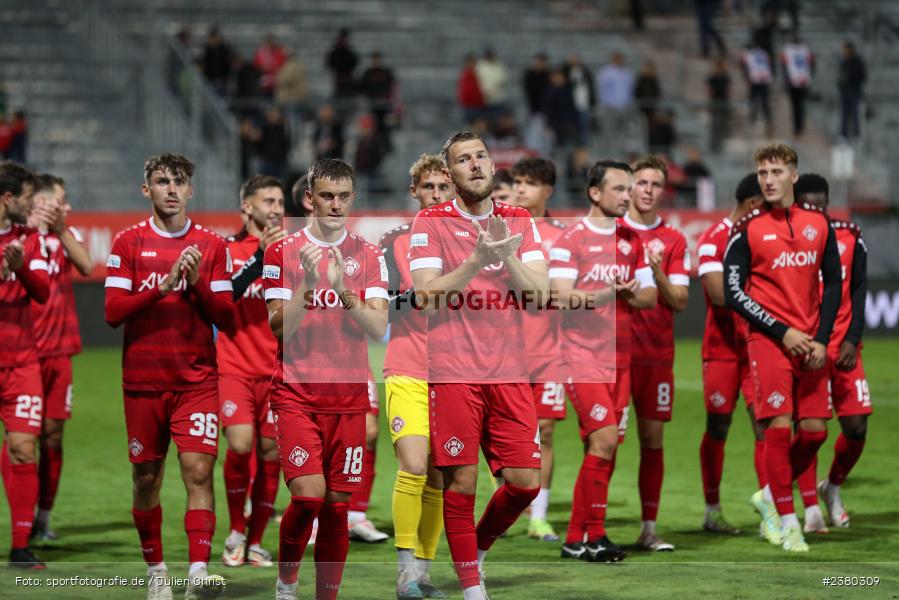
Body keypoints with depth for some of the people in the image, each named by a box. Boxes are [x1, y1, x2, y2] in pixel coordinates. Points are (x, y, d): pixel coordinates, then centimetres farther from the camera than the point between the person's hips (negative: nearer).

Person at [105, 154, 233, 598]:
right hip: (143, 379, 1)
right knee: (146, 476, 7)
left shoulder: (211, 245, 5)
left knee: (199, 469, -14)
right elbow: (113, 312, -5)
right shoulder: (129, 242, 3)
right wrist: (163, 286, -15)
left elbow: (226, 319, 3)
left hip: (197, 381, -1)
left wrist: (197, 283, -13)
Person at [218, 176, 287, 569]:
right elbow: (227, 294, -17)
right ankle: (236, 530, 2)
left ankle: (255, 541, 14)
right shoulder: (228, 249, 2)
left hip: (277, 370, 3)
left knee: (270, 455, 1)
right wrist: (260, 255, -26)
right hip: (235, 368, -3)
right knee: (240, 445, -18)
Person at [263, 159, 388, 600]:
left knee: (337, 504, 1)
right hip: (295, 394, -2)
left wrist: (344, 290, -18)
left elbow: (378, 328, -3)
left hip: (348, 397, 2)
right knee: (308, 494, -16)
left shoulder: (368, 256, 7)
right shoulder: (282, 252, 1)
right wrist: (307, 283, -20)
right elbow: (280, 327, -6)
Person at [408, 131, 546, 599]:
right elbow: (425, 295, -9)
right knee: (460, 483, -4)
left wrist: (508, 257, -14)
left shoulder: (519, 222, 11)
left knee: (524, 481, -1)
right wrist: (478, 261, -18)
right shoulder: (431, 222, 1)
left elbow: (538, 293, 2)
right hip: (453, 373, -3)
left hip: (509, 372, 3)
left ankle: (478, 548, 26)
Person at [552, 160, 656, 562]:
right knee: (605, 438, -16)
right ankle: (593, 535, -8)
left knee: (603, 447, 3)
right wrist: (612, 292, -20)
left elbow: (650, 297, 12)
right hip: (583, 354, -6)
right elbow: (563, 296, -13)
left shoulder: (632, 241, 14)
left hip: (620, 357, 6)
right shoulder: (570, 240, -4)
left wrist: (631, 295, -9)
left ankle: (576, 539, 9)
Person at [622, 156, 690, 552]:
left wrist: (657, 273, -15)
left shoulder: (673, 240, 8)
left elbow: (679, 301, 2)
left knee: (653, 440, 3)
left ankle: (649, 529, 8)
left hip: (657, 352, 2)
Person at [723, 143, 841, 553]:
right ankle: (787, 521, -1)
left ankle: (771, 497, 25)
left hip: (810, 343, 4)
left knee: (814, 430, 2)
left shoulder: (818, 223, 8)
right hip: (768, 340, -4)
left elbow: (833, 284, 11)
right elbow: (733, 293, -5)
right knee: (779, 426, -10)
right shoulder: (747, 229, -3)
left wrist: (821, 339, 0)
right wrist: (782, 331, -11)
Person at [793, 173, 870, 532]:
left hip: (843, 348, 3)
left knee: (856, 427, -1)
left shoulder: (849, 238, 7)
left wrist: (852, 339, -1)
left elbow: (858, 291, 9)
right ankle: (811, 507, 1)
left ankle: (833, 487, 26)